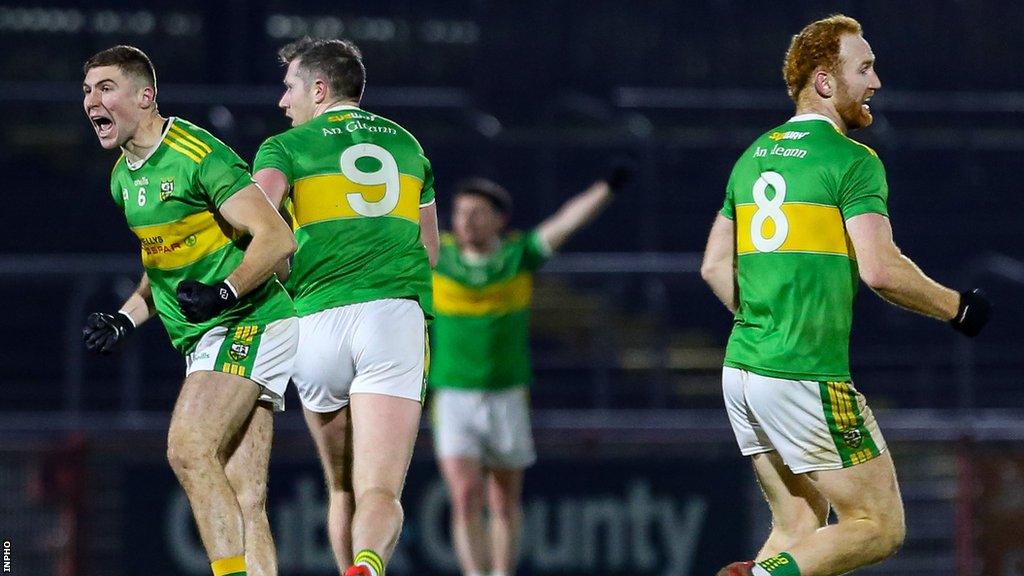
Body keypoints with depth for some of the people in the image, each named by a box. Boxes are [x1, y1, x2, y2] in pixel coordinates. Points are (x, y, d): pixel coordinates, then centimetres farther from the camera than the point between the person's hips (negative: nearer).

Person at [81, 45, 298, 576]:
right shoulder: (123, 177, 13)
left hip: (249, 322, -9)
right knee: (244, 502, 1)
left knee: (188, 448, -23)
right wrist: (125, 319, 11)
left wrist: (223, 293, -27)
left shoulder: (197, 155, -15)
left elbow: (277, 237, -18)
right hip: (203, 339, 9)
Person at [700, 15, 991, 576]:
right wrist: (956, 308, -2)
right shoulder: (853, 161, -9)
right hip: (807, 377, -8)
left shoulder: (754, 157, 15)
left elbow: (715, 266, 17)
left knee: (799, 531, 15)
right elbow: (880, 270, -17)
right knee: (879, 528, -1)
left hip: (742, 367, 8)